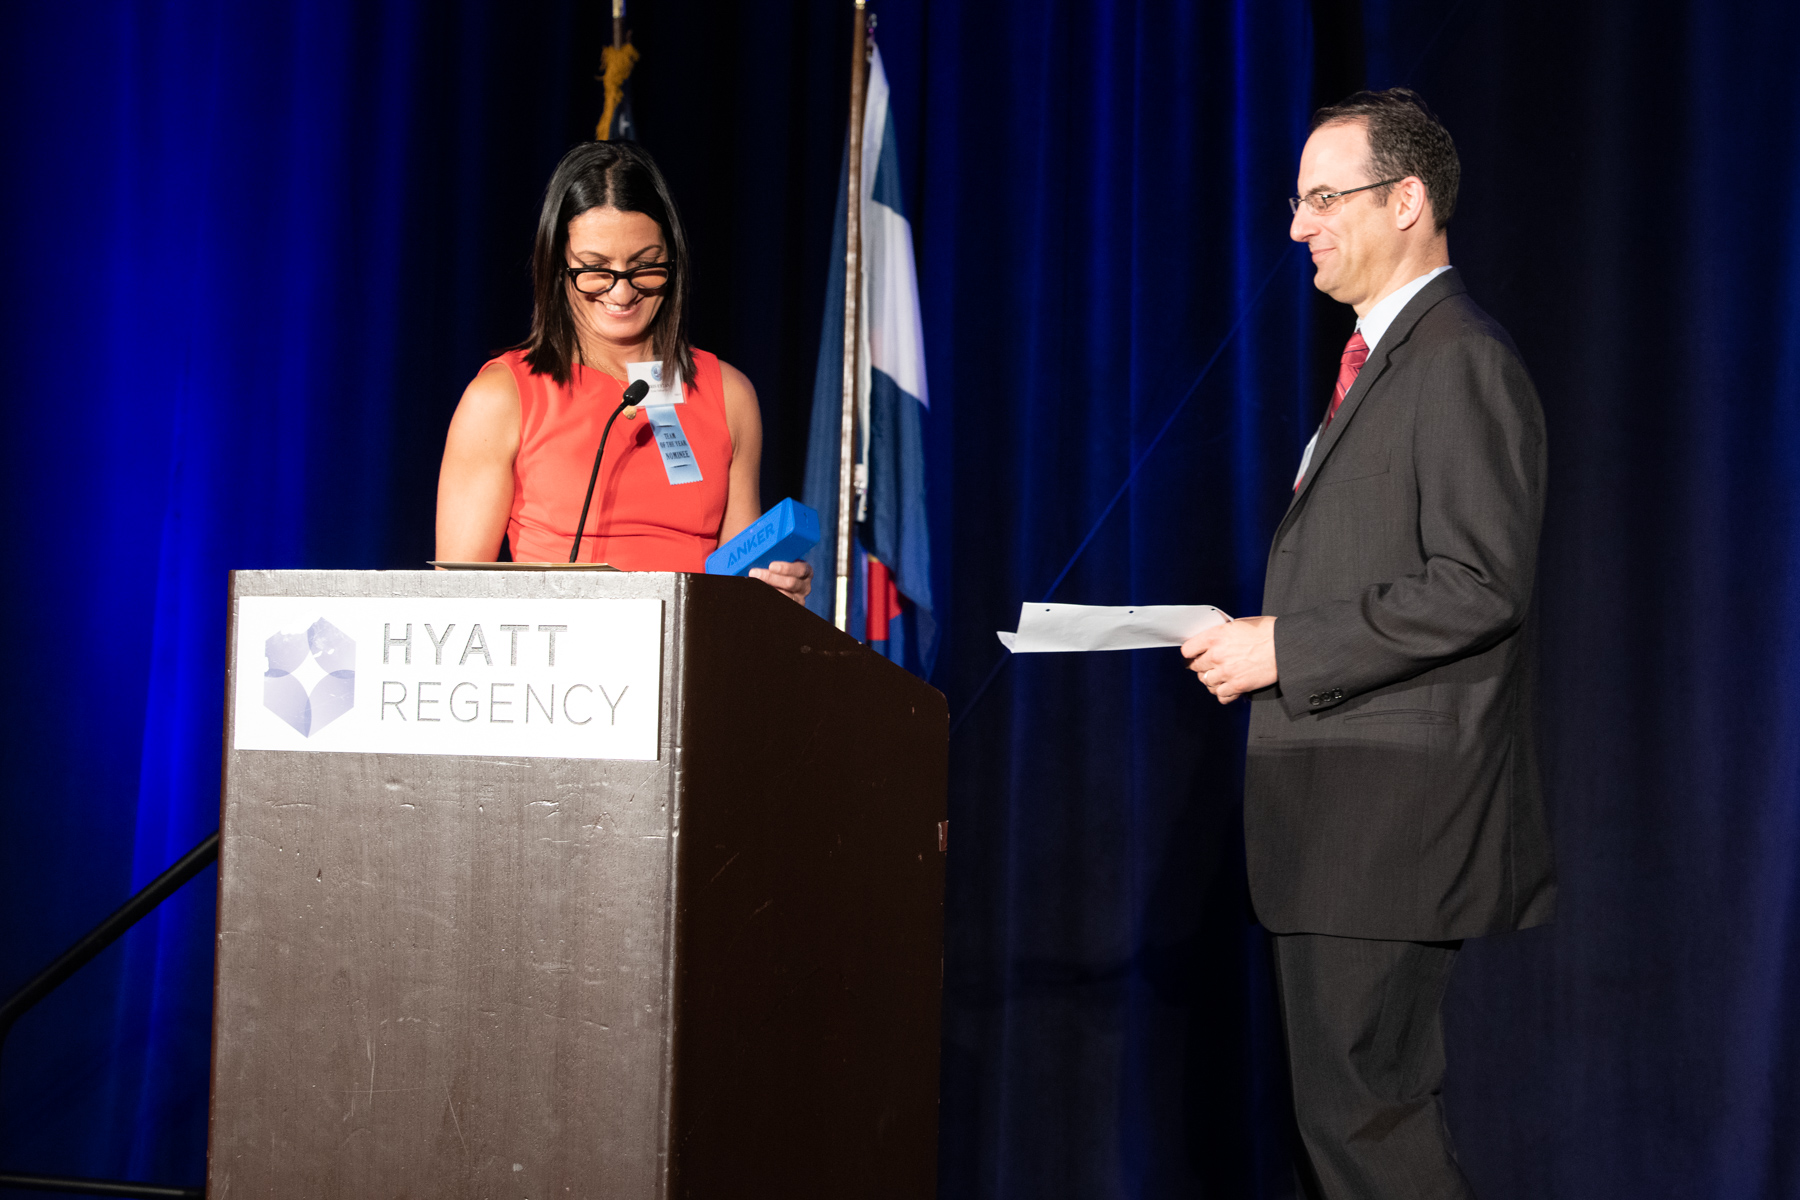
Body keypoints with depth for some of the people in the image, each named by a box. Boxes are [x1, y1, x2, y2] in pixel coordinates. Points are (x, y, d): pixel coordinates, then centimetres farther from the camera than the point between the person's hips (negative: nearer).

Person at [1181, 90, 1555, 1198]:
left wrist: (1285, 647, -18)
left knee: (1362, 1103, -8)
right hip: (1342, 813, 10)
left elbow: (1480, 587, -21)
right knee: (1349, 1097, 15)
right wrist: (1259, 637, 8)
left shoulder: (1463, 362, -12)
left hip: (1389, 808, -10)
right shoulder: (1379, 357, 20)